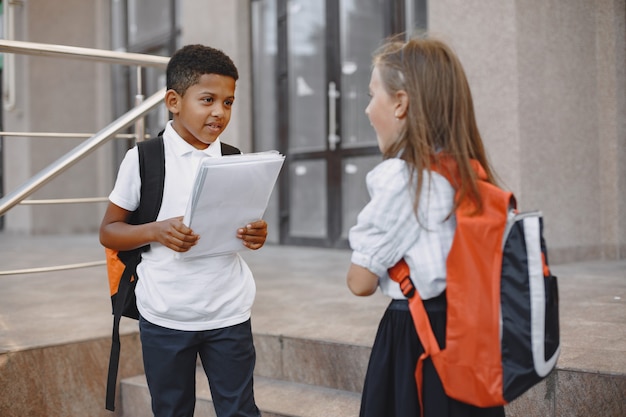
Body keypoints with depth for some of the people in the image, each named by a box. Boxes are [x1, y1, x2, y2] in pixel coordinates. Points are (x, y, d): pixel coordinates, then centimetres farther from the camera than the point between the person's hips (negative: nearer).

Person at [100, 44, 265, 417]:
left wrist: (255, 235, -10)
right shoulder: (143, 159, -4)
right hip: (165, 316, -1)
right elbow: (108, 232, 0)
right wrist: (155, 231, -19)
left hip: (229, 313, 2)